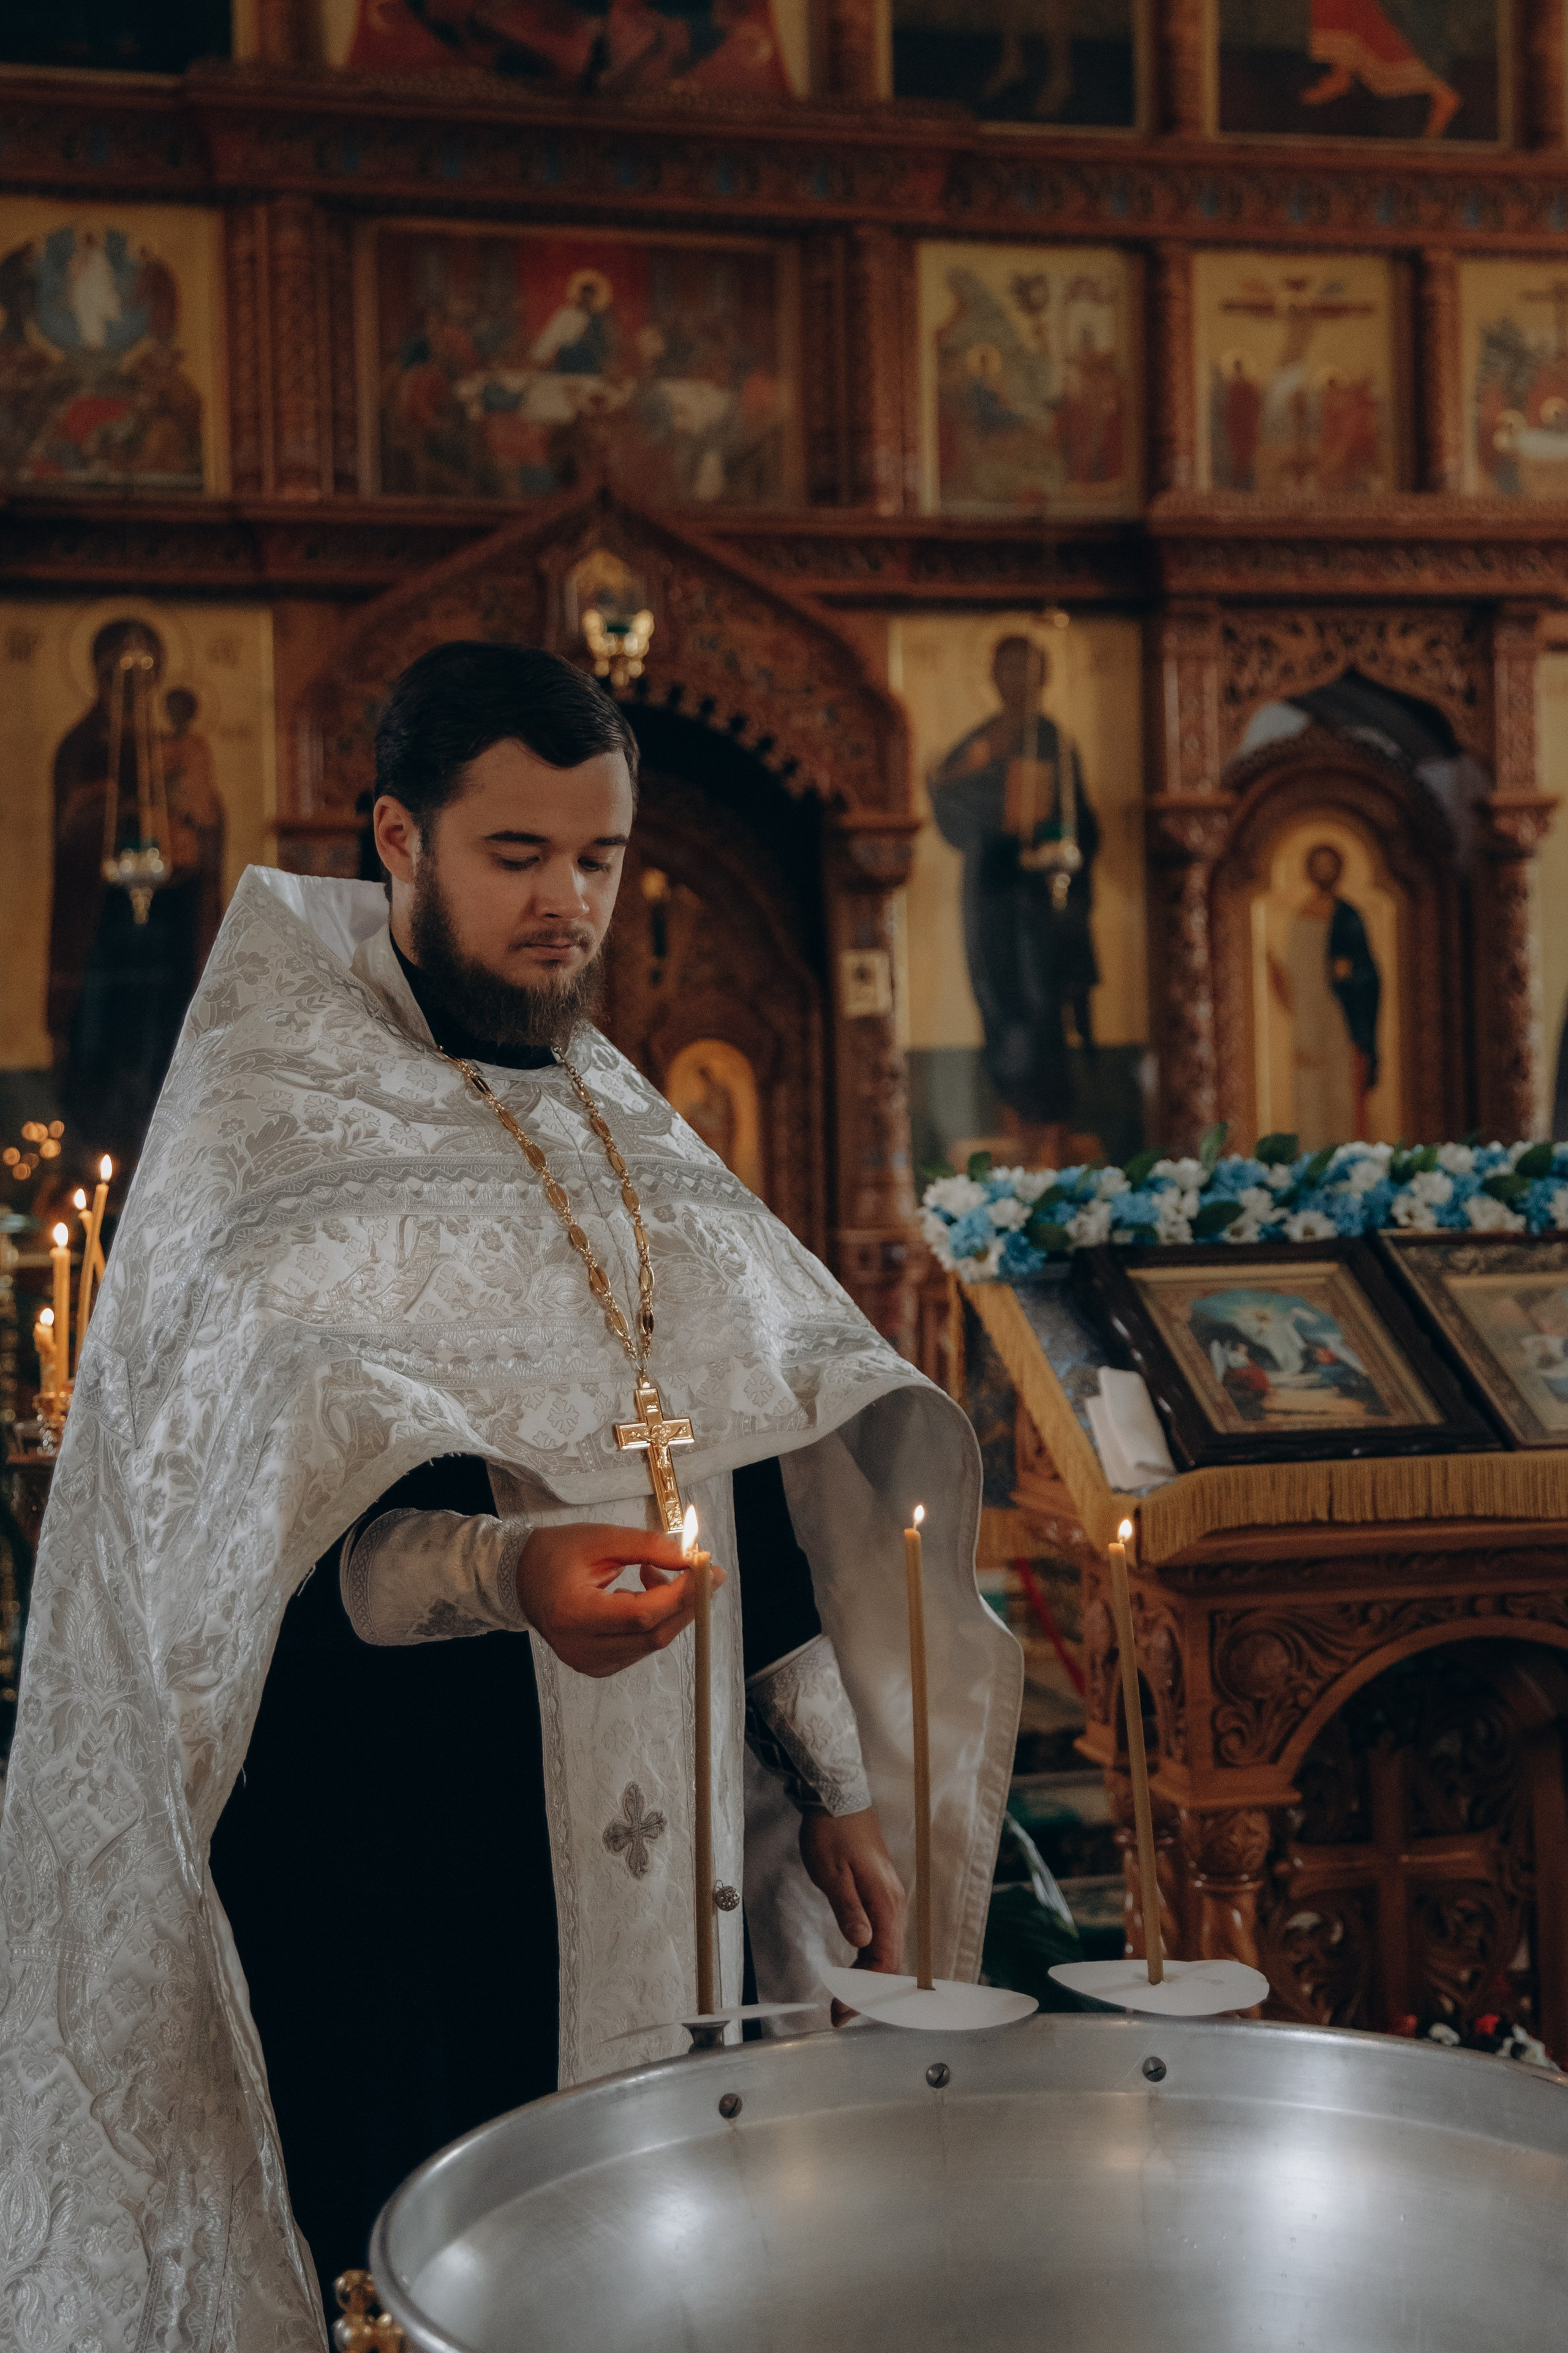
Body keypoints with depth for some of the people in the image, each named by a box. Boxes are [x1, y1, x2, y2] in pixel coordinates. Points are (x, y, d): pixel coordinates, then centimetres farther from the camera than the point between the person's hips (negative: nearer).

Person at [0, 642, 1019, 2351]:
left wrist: (835, 1780, 11)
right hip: (380, 1881, -6)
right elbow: (269, 1531, -18)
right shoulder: (265, 1141, -7)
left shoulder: (624, 1135, 13)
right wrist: (505, 1573, -36)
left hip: (657, 1874, 6)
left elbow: (748, 1469, 15)